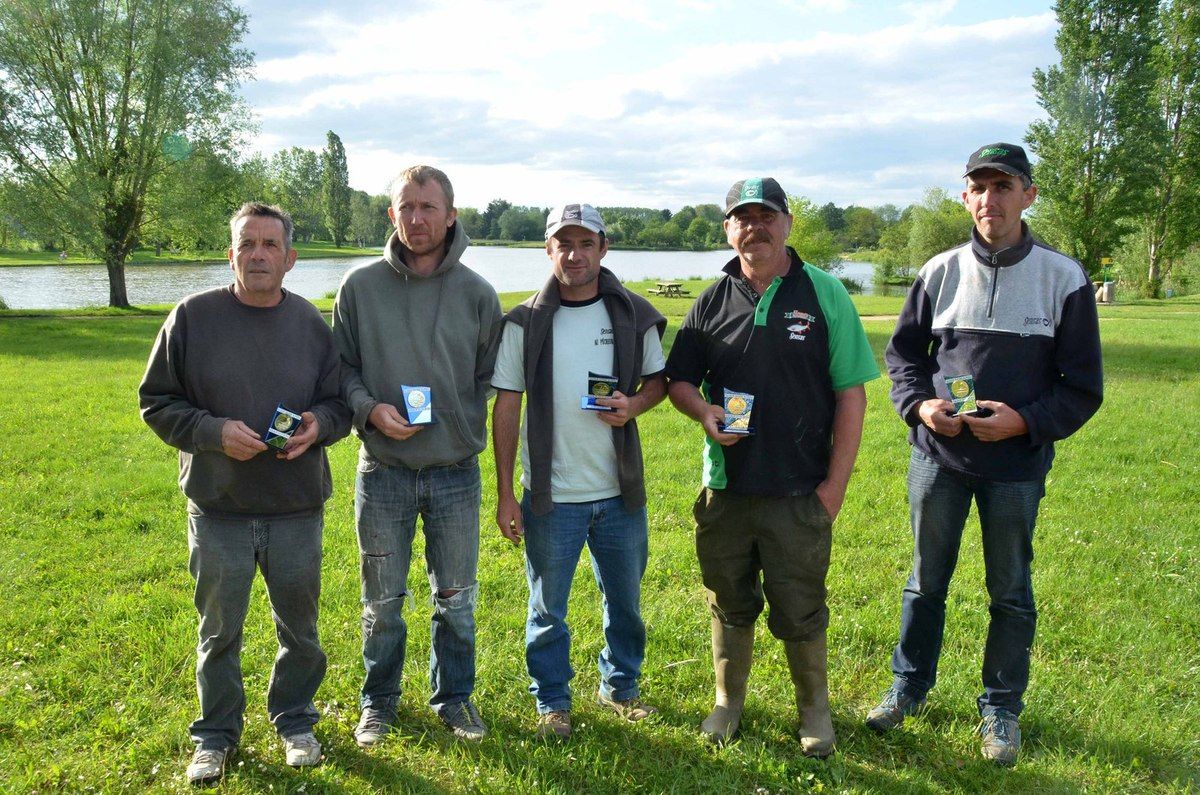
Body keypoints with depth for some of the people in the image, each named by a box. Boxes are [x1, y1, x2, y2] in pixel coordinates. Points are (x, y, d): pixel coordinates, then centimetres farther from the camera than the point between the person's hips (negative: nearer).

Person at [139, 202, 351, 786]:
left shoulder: (312, 323, 0)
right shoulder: (193, 317, -5)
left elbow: (339, 402, 9)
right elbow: (156, 401, 0)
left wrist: (318, 425, -13)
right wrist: (213, 431, -16)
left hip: (298, 510, 1)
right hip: (218, 509, -1)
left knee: (299, 628, 15)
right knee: (219, 632, 13)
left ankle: (294, 720, 37)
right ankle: (216, 734, 33)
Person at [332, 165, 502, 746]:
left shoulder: (476, 293, -1)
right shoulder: (360, 286, -3)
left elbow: (490, 379, 6)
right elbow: (341, 368, 3)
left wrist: (468, 434, -3)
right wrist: (370, 408, -15)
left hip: (457, 473, 1)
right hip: (383, 473, 0)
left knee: (457, 601, 13)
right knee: (382, 603, 13)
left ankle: (454, 698, 33)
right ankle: (378, 702, 33)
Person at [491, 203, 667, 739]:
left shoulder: (635, 315, 0)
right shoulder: (526, 322, -5)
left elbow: (658, 379, 13)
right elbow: (506, 407, -3)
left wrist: (634, 404, -12)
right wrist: (504, 493, -5)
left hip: (619, 491, 2)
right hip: (550, 494, -2)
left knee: (625, 600, 17)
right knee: (547, 609, 10)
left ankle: (620, 685, 38)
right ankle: (552, 701, 30)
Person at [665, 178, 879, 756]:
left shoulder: (824, 294, -3)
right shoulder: (712, 303, 5)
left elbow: (851, 392, -4)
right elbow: (678, 379, 13)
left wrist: (835, 483, -8)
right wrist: (704, 412, -10)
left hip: (800, 492, -2)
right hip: (725, 488, 3)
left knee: (801, 610, 8)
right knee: (729, 603, 15)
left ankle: (814, 709, 31)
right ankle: (729, 701, 35)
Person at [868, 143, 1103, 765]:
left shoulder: (1063, 279, -6)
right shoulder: (940, 272, 0)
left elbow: (1082, 387, -3)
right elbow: (902, 352, 10)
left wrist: (1024, 421, -18)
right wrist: (918, 404, -8)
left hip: (1016, 464, -1)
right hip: (938, 456, 2)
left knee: (1011, 593, 12)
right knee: (926, 581, 15)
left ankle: (1001, 709, 30)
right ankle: (909, 686, 34)